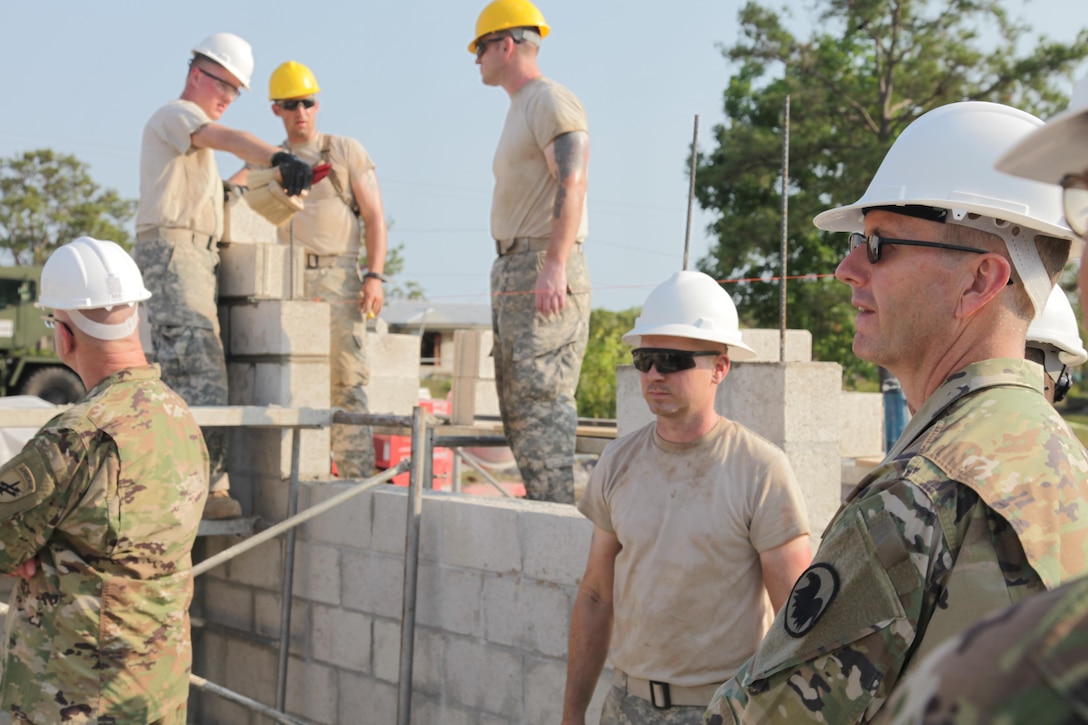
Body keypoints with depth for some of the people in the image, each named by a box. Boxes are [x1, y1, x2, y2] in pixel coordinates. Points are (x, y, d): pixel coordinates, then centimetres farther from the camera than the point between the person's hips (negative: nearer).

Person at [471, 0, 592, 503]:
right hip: (512, 270, 11)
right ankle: (540, 504, 13)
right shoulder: (520, 110, 23)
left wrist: (554, 264, -30)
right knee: (517, 402, 10)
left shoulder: (552, 102, -8)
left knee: (541, 396, -15)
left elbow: (571, 184, -21)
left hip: (545, 272, -11)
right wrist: (509, 273, 17)